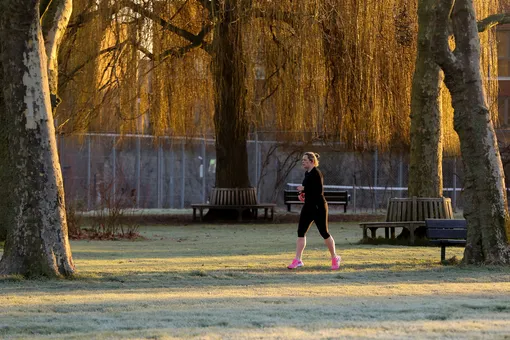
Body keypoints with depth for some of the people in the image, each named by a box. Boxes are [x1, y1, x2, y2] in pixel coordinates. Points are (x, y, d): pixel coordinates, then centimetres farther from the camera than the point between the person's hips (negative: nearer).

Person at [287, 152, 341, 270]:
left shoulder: (316, 173, -16)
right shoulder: (307, 173, 12)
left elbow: (319, 191, -23)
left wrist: (304, 189, -21)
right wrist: (303, 194, 8)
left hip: (319, 207, -9)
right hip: (308, 206, 9)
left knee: (324, 233, 1)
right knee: (301, 232, -1)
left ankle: (335, 258, 17)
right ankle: (297, 260, -2)